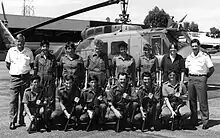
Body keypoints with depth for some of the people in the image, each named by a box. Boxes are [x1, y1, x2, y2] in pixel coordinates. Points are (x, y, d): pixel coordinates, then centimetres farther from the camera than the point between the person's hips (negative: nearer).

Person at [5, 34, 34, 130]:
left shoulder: (29, 52, 4)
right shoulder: (11, 51, 2)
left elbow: (32, 64, 15)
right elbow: (7, 64, 12)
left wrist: (26, 71, 5)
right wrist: (13, 71, 6)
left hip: (26, 78, 1)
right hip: (14, 78, -1)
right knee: (13, 100, -3)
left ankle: (22, 120, 15)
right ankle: (12, 121, 2)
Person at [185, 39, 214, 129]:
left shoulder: (205, 56, -3)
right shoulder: (189, 57, 11)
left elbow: (212, 69, -3)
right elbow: (186, 69, 22)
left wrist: (205, 77, -2)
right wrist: (190, 77, 12)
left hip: (201, 79, -5)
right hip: (191, 79, 5)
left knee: (203, 101, -6)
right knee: (192, 101, 7)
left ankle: (205, 122, 0)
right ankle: (194, 121, 18)